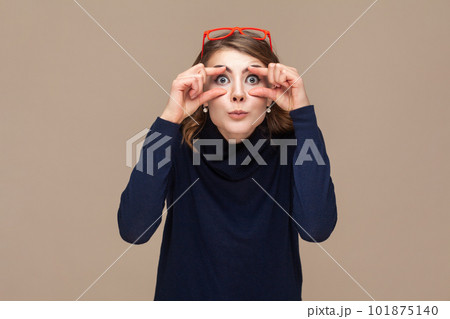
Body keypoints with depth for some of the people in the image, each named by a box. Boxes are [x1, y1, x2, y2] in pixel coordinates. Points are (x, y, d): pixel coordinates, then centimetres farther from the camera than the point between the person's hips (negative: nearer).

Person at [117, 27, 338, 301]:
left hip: (270, 292, 0)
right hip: (186, 292, 0)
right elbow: (133, 230, -27)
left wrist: (303, 113, -28)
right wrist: (170, 119, -30)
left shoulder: (288, 146, -12)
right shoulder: (179, 145, -13)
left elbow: (317, 229, -29)